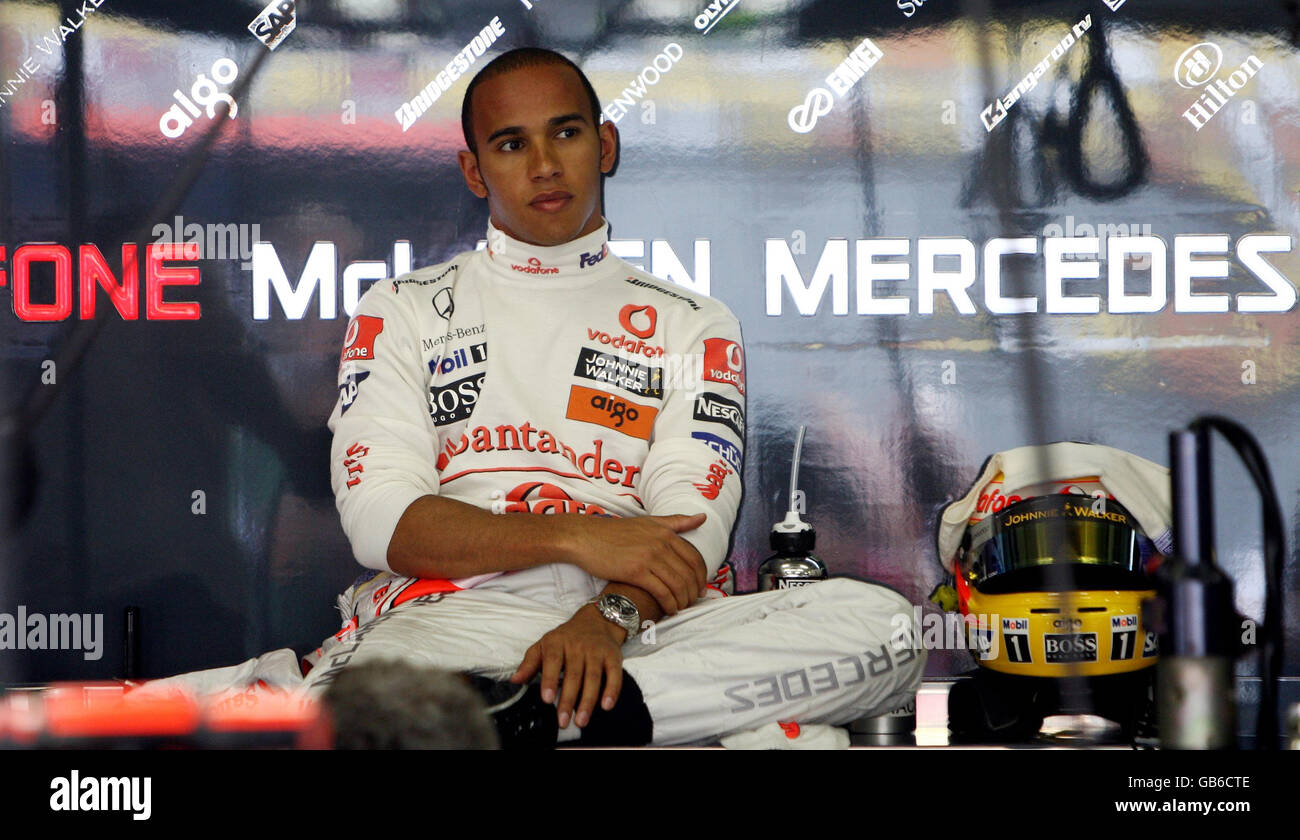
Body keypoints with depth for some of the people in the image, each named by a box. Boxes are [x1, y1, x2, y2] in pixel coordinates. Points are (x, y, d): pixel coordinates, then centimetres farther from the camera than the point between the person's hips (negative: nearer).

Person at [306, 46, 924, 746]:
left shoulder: (690, 326, 22)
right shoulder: (403, 312, 20)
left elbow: (688, 529, 6)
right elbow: (379, 519, 4)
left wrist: (609, 616, -18)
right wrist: (575, 538, -11)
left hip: (637, 620, 3)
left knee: (882, 624, -28)